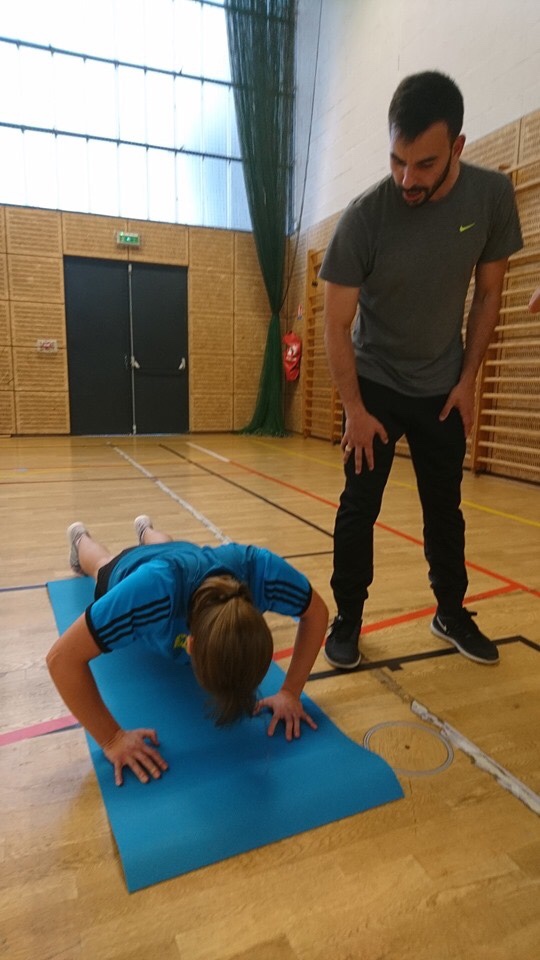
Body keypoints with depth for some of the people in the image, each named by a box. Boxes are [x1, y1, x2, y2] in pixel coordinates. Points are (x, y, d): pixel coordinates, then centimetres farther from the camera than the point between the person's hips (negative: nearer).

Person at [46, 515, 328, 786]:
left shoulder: (261, 570, -46)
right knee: (104, 565, 37)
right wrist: (112, 738, -43)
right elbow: (62, 658, -44)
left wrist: (290, 692, -31)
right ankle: (80, 537, 68)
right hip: (130, 569, -2)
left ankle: (145, 529, 71)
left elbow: (317, 612, -26)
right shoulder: (153, 589, -53)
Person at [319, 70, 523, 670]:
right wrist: (355, 409, -15)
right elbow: (336, 326, -15)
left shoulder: (492, 195, -11)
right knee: (359, 507, -2)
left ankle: (451, 612, 28)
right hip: (375, 385, -2)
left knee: (445, 506, 10)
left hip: (443, 386, 3)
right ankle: (347, 620, 14)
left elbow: (488, 292, 1)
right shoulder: (363, 218, -20)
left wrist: (468, 380, -2)